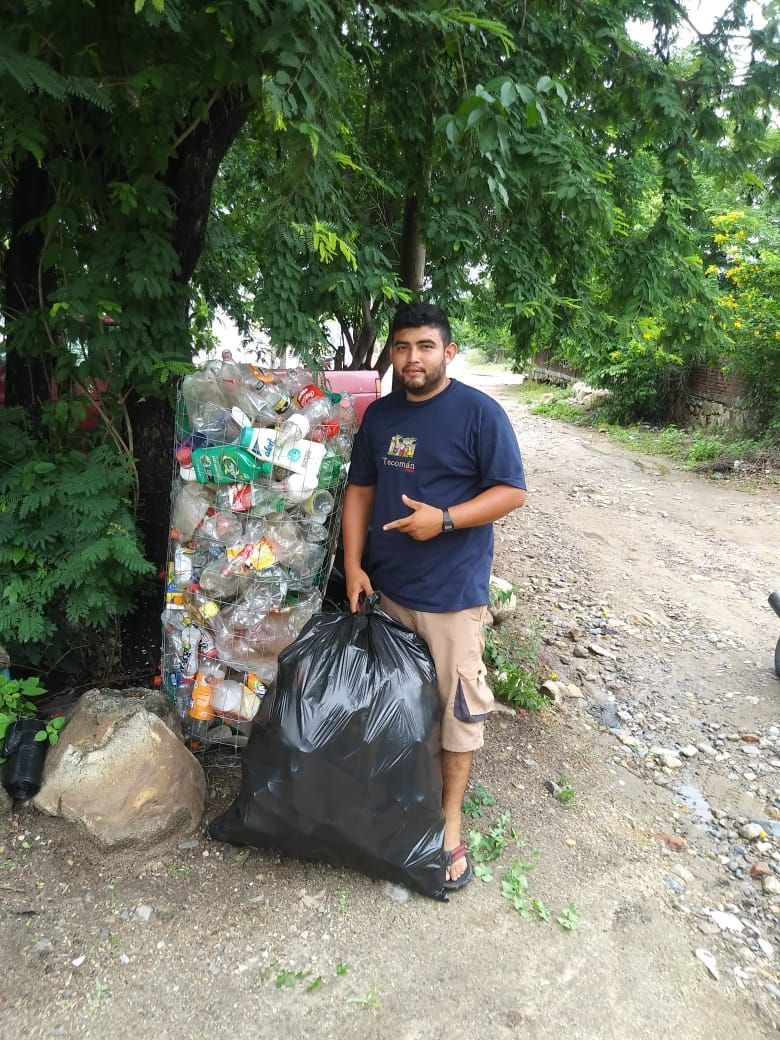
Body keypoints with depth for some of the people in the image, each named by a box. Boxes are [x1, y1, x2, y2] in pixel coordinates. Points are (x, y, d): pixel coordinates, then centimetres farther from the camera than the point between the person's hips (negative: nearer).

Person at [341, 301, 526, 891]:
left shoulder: (480, 413, -10)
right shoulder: (380, 415, 7)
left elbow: (512, 492, -11)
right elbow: (360, 490, 11)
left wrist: (443, 519, -23)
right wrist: (353, 564, 3)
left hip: (452, 592, -5)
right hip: (388, 586, 6)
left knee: (459, 706, 3)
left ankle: (450, 823, 19)